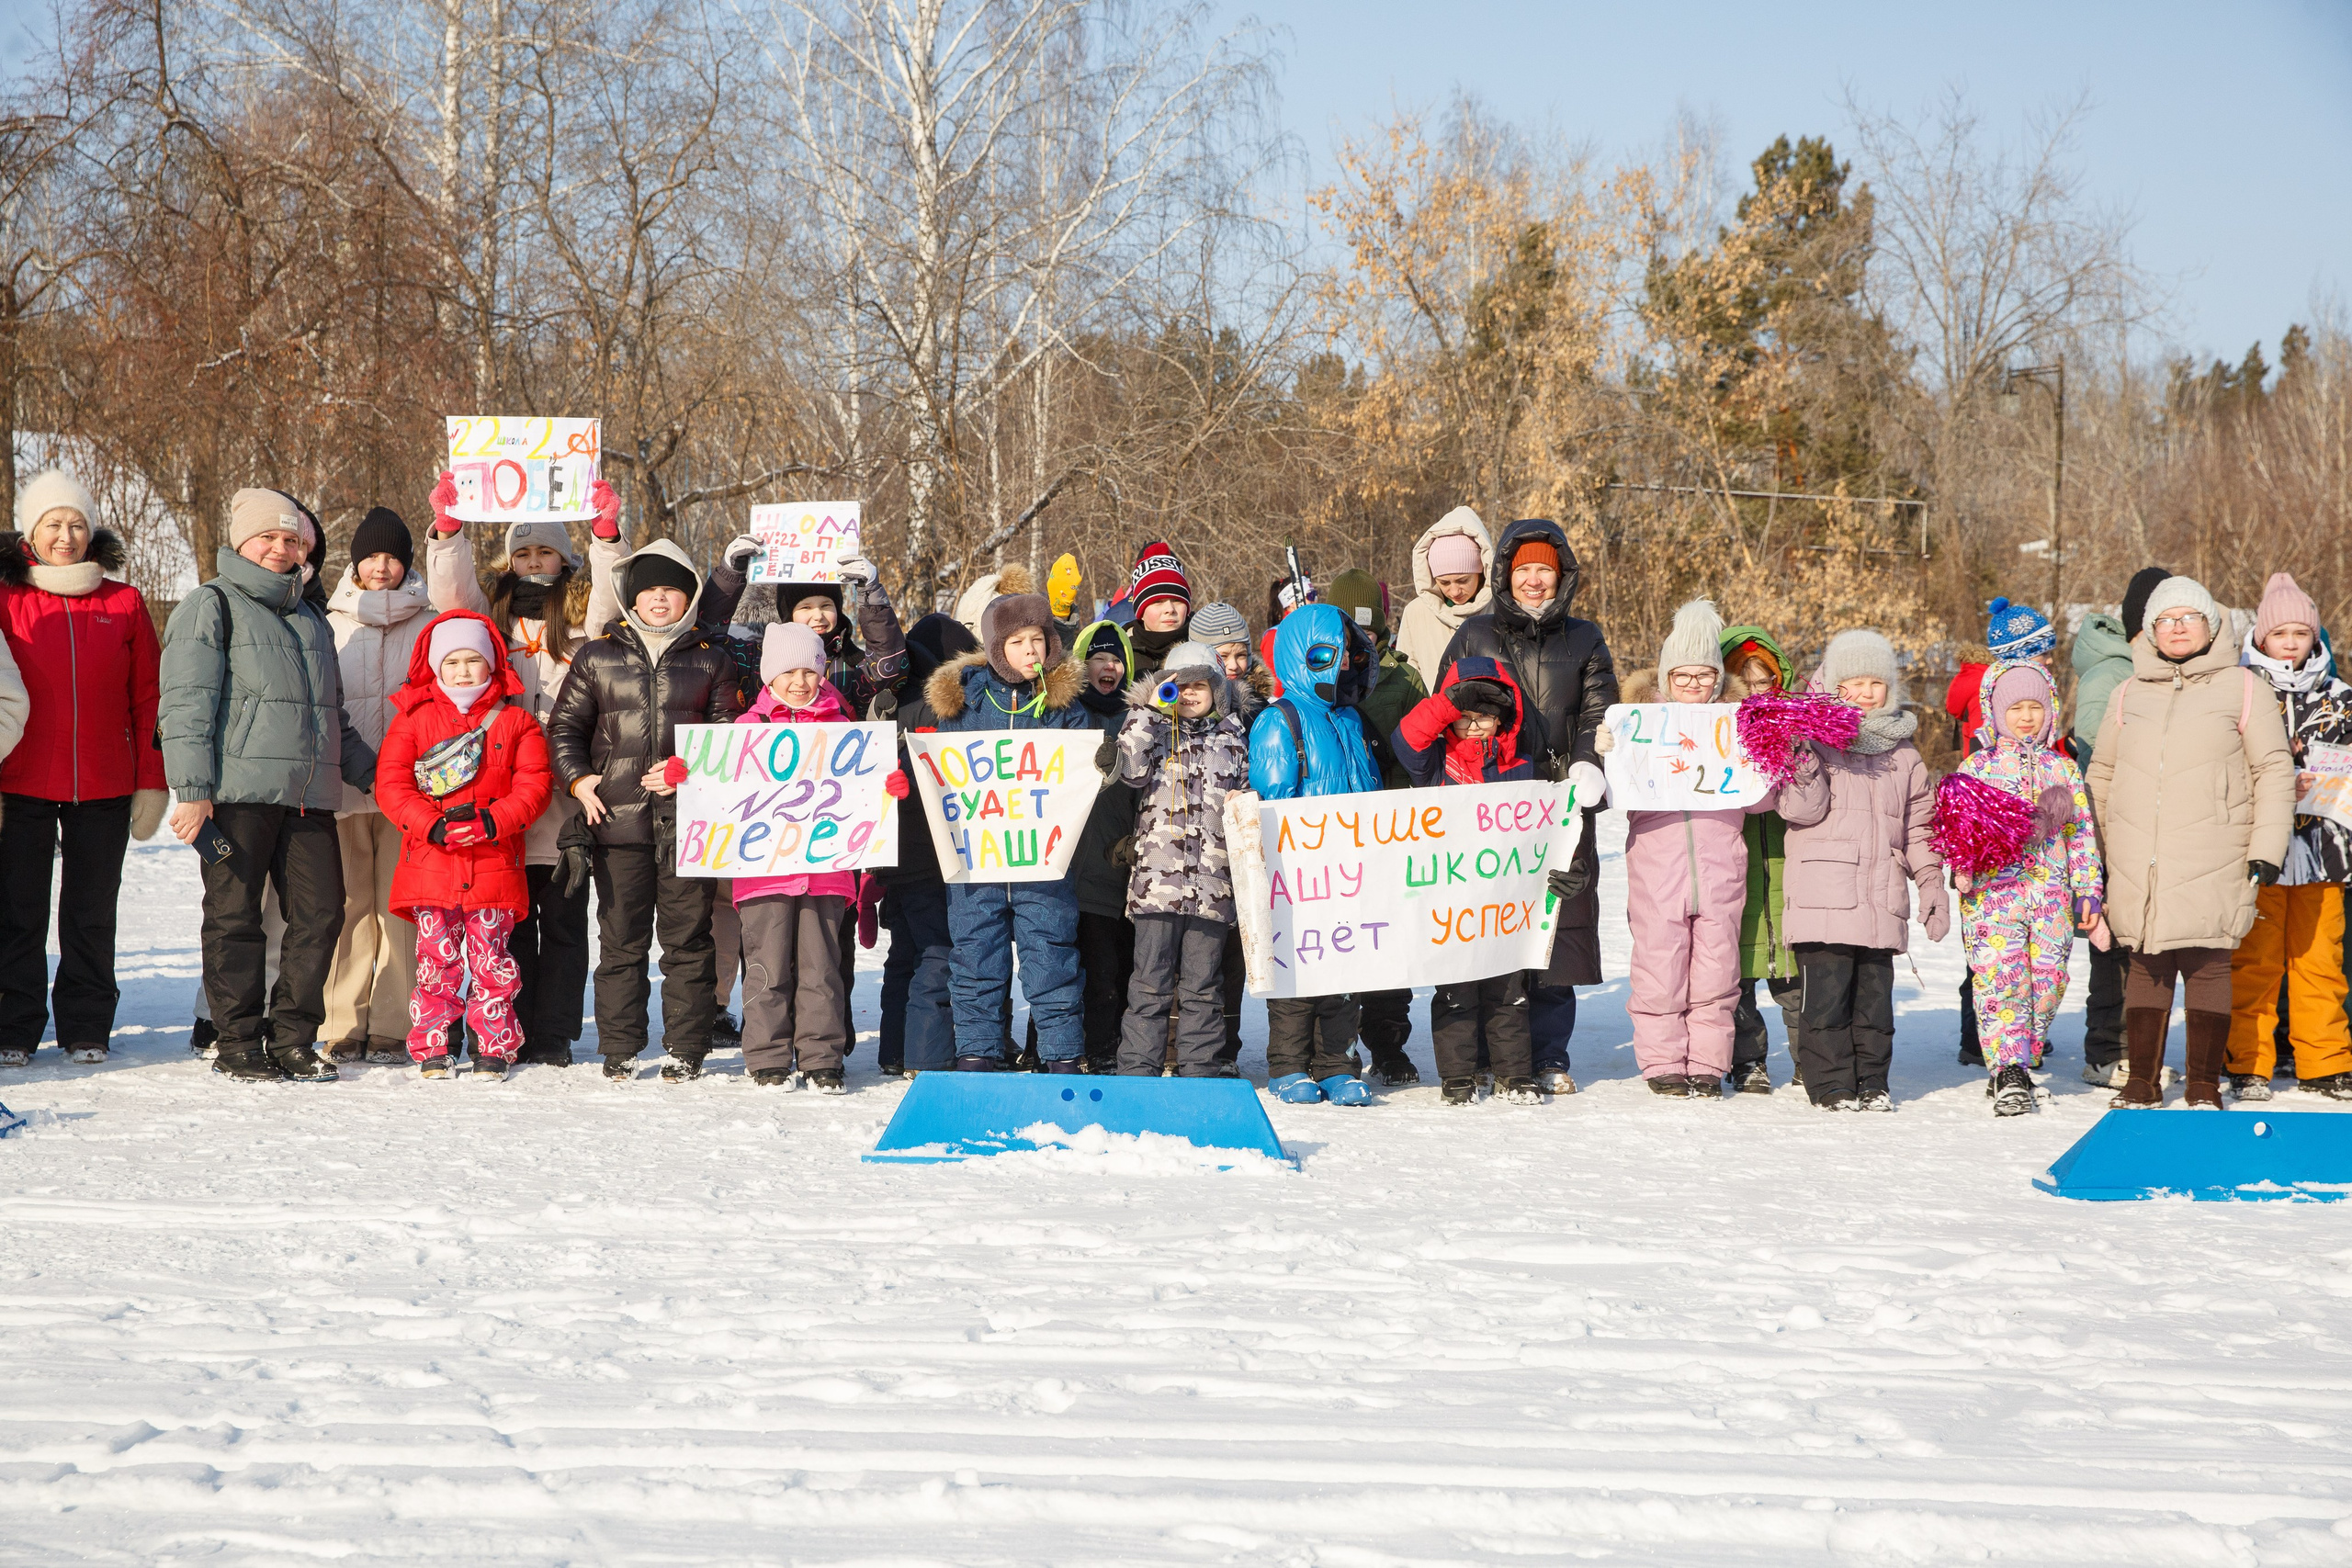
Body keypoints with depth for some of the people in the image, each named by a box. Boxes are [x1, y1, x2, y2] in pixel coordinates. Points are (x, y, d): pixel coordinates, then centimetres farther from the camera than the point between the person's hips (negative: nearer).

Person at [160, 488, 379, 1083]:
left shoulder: (312, 618, 24)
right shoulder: (211, 606, 3)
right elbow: (185, 703, -6)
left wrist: (373, 773, 24)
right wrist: (192, 790, -14)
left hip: (309, 798, 6)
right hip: (238, 791, -6)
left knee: (321, 915, 0)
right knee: (235, 917, -1)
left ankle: (291, 1040, 10)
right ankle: (239, 1045, 6)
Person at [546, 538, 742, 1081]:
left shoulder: (710, 660, 10)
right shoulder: (598, 657, 11)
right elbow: (564, 726, 14)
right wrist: (577, 779, 0)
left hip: (689, 820, 0)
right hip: (618, 818, 0)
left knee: (688, 938, 1)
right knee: (621, 939, 1)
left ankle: (686, 1049, 7)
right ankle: (619, 1049, 9)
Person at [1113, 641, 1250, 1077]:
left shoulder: (1232, 736, 15)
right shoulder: (1153, 728, 10)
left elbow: (1245, 792, 25)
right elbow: (1131, 769, -10)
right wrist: (1150, 709, -8)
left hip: (1212, 878, 2)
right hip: (1157, 875, -2)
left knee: (1203, 985, 5)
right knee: (1151, 982, -3)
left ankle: (1200, 1070, 11)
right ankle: (1138, 1070, 1)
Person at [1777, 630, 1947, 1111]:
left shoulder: (1902, 752, 17)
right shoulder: (1817, 738, 2)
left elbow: (1919, 823, 20)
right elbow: (1801, 809, -8)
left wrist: (1931, 882, 13)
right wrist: (1803, 755, -21)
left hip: (1882, 898, 4)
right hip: (1825, 890, -4)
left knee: (1875, 993, 7)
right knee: (1828, 991, -6)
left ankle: (1872, 1082, 16)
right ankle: (1831, 1084, 1)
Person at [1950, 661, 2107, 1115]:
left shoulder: (2063, 769, 14)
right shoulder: (1976, 766, 7)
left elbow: (2081, 835, 15)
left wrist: (2088, 894, 9)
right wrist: (1961, 869, -12)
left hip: (2052, 893, 3)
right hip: (1993, 889, -3)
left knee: (2048, 978, -1)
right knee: (2000, 976, -15)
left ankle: (2015, 1064, 15)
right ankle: (2009, 1076, -17)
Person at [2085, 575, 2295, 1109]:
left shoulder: (2242, 688, 4)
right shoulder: (2128, 695, 14)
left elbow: (2274, 773, 3)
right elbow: (2101, 775, 20)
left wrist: (2266, 850, -5)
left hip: (2212, 865, -3)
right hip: (2138, 867, 3)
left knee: (2207, 965, -3)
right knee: (2147, 966, 5)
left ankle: (2204, 1085, 5)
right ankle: (2142, 1080, 13)